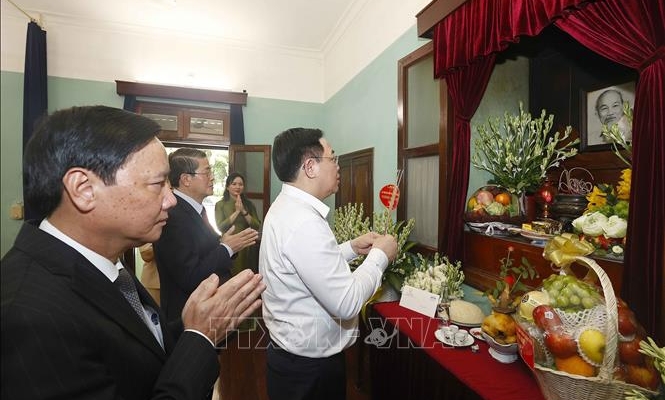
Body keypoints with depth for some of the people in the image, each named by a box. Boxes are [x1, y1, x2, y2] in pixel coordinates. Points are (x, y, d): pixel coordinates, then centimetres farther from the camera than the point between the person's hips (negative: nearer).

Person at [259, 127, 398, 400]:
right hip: (309, 366, -9)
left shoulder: (284, 207, 1)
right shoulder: (303, 222, -31)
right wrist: (380, 255, -16)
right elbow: (346, 303, -29)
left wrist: (352, 247, 3)